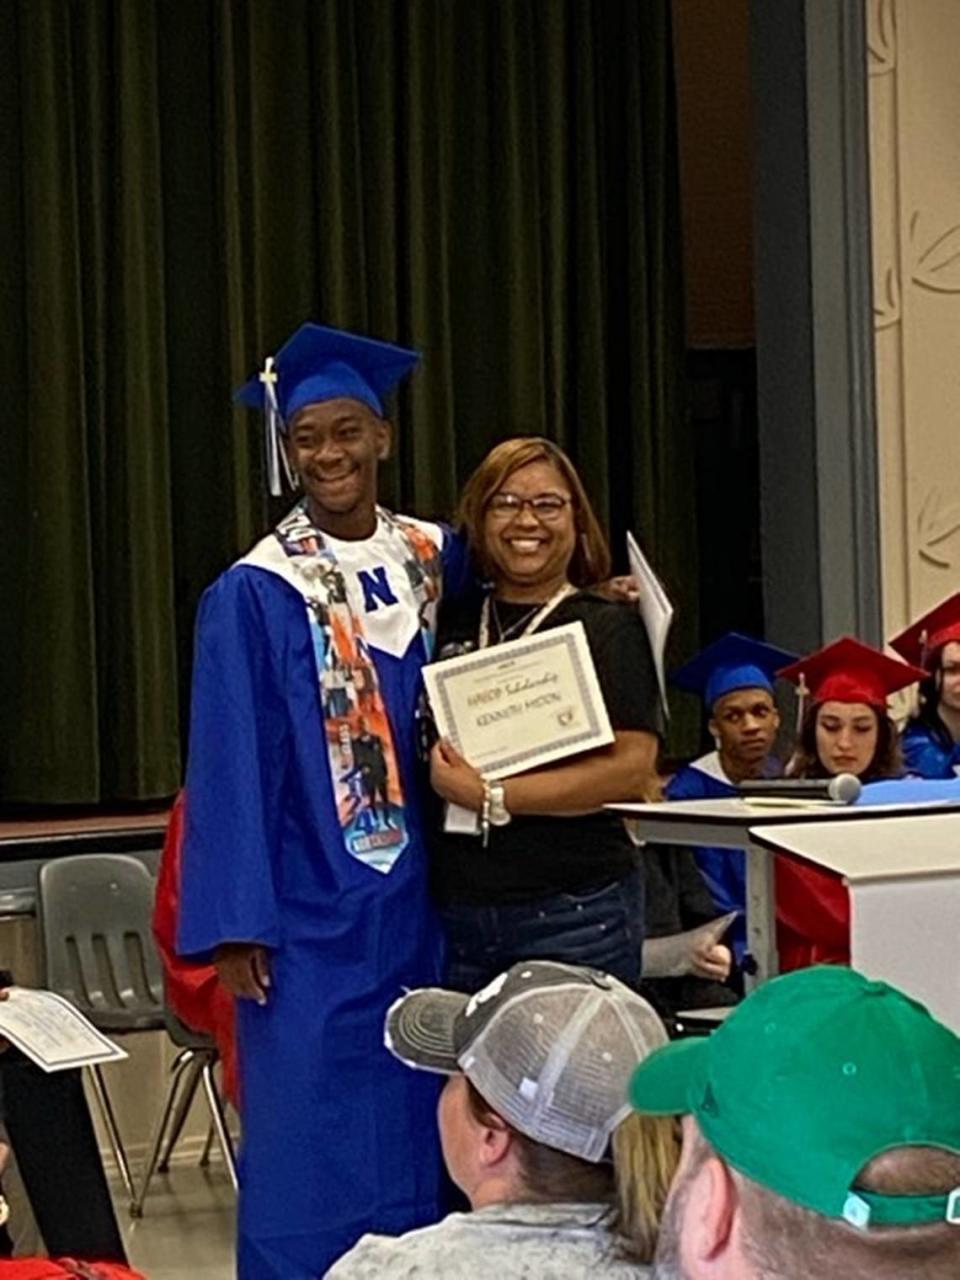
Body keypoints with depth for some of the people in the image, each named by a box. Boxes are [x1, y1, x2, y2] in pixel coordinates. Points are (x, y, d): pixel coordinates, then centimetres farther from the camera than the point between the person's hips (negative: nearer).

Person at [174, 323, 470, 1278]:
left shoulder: (436, 559, 6)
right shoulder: (254, 595, -8)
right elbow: (231, 767, -8)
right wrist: (234, 926, -12)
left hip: (418, 903, 5)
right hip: (308, 911, -5)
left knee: (417, 1125, 10)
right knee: (309, 1143, -1)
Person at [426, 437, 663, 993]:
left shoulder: (608, 627, 0)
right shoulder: (452, 624, 12)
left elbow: (632, 769, -12)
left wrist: (489, 796, -14)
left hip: (575, 916, -4)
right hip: (458, 914, 4)